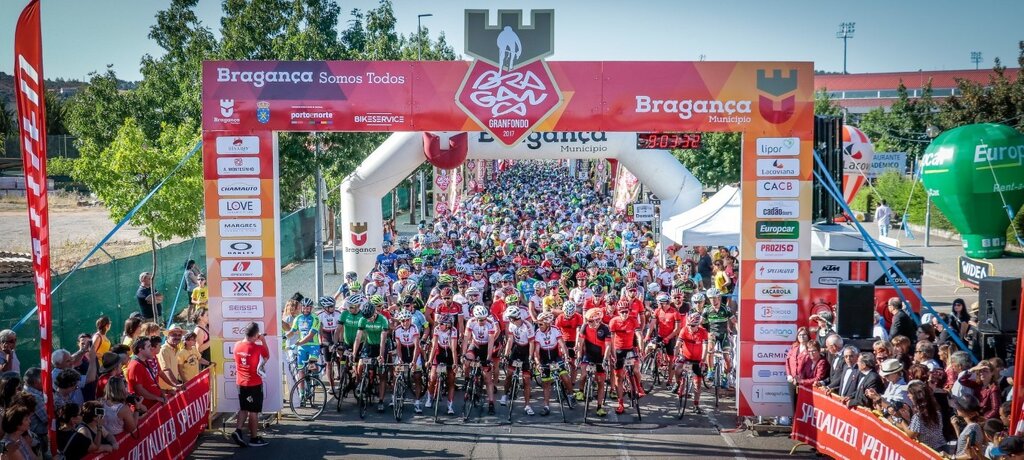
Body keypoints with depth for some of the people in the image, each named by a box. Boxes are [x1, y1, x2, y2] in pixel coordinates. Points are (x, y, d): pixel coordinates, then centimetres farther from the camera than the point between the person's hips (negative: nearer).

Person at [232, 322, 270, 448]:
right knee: (254, 411, 3)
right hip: (255, 384, -5)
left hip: (241, 383, 5)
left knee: (243, 409, 19)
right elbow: (267, 356, 1)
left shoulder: (237, 345, -3)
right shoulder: (258, 347, -18)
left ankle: (238, 431, 2)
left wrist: (254, 341, 18)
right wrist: (264, 341, 5)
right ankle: (254, 438, 11)